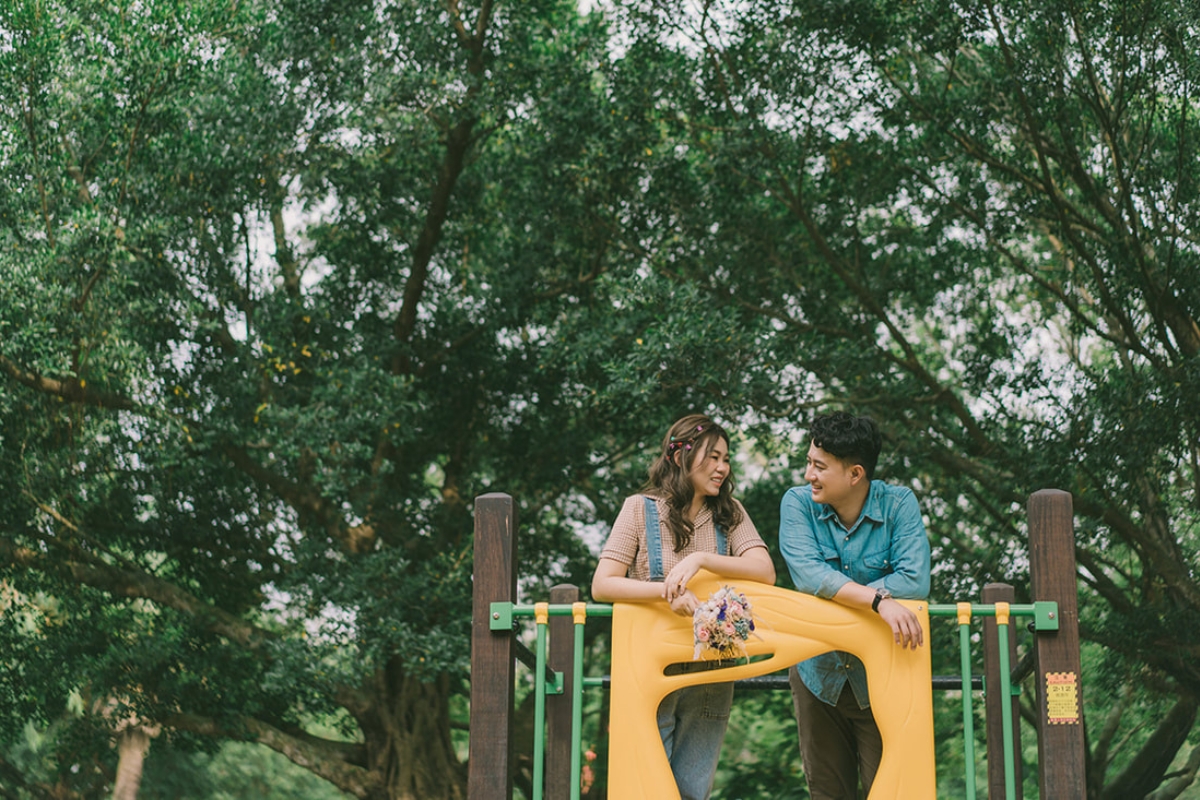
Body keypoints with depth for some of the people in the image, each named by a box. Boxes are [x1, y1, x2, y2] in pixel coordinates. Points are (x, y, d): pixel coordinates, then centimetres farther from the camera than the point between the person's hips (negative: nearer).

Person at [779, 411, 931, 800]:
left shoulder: (898, 504, -9)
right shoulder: (798, 503, -6)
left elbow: (915, 581, -22)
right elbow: (807, 573, -23)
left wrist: (837, 597, -23)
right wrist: (879, 600, -33)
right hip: (818, 672, 2)